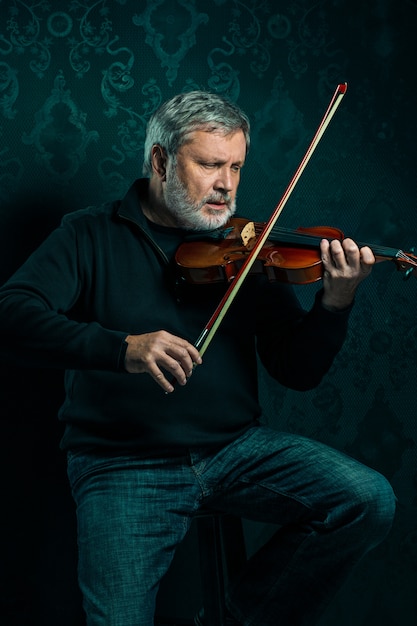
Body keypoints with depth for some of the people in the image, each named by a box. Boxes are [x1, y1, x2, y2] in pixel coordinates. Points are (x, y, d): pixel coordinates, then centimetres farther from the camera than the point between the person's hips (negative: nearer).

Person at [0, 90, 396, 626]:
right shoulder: (91, 236, 1)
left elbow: (297, 372, 4)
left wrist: (335, 303, -17)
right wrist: (121, 348, -30)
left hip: (236, 447, 3)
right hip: (124, 463, -3)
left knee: (368, 501, -15)